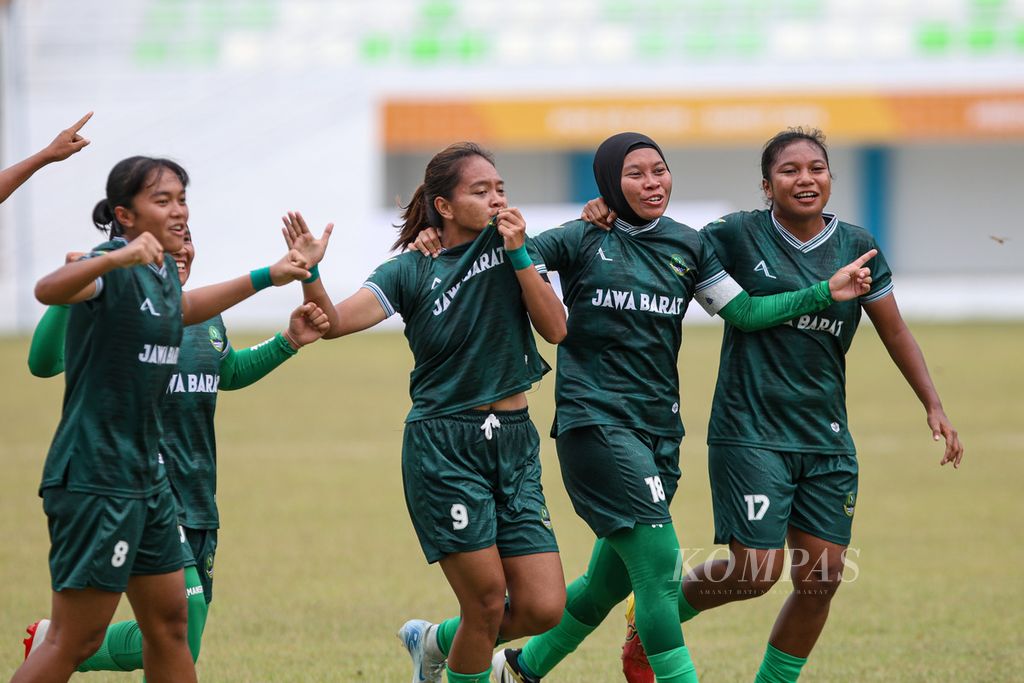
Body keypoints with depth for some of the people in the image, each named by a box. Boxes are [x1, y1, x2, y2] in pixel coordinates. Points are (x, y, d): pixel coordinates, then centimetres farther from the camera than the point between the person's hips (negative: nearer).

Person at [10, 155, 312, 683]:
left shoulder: (161, 270, 11)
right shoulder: (113, 271, -16)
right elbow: (48, 289, -38)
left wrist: (267, 276, 40)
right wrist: (117, 258, -55)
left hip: (145, 475, 9)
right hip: (95, 476, -9)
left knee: (169, 624, 14)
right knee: (75, 640, -8)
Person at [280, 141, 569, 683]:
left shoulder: (511, 245, 7)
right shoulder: (411, 273, -3)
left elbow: (555, 328, -3)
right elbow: (336, 322, -13)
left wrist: (519, 255, -12)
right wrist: (309, 275, -31)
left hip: (514, 443, 4)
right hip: (444, 447, -4)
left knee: (543, 607, -2)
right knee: (487, 602, -8)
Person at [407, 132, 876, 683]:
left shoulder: (686, 245, 11)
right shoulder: (583, 240, -2)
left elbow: (744, 312, 11)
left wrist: (824, 292, 3)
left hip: (658, 426, 6)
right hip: (596, 423, -6)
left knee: (610, 581, 12)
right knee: (659, 566, -14)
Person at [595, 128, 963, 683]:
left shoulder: (856, 247, 5)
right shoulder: (738, 236, -5)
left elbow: (895, 332, 12)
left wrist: (934, 406, 7)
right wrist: (610, 218, -11)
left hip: (826, 439, 4)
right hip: (750, 432, -4)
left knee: (820, 579, 2)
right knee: (755, 572, -11)